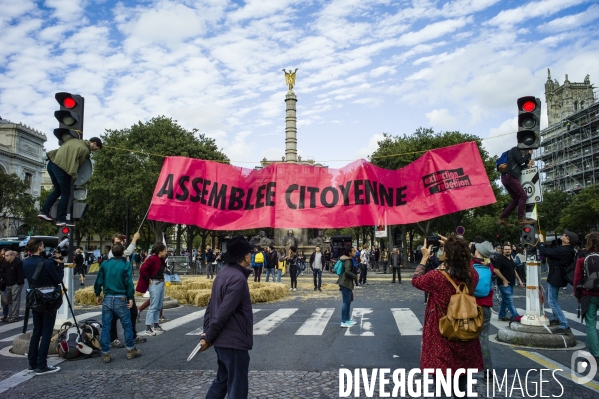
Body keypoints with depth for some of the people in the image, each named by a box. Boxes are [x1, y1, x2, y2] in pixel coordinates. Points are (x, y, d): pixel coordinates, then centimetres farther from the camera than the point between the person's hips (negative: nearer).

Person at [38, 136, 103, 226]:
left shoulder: (74, 140, 19)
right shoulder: (85, 150, -2)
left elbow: (65, 136, 39)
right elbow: (78, 164, 1)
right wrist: (73, 176, 12)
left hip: (51, 163, 8)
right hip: (61, 167, -8)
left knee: (58, 190, 22)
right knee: (66, 193, 2)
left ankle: (44, 211, 18)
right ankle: (61, 219, 4)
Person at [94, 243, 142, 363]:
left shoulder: (105, 264, 3)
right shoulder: (126, 265, -6)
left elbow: (98, 281, 4)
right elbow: (129, 283, -12)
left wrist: (97, 295, 17)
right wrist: (131, 298, -7)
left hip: (107, 299, 3)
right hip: (121, 299, -3)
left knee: (106, 326, 9)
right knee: (127, 325, 9)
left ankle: (105, 353, 13)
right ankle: (131, 350, 17)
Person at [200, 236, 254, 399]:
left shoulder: (225, 273, 9)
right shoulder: (238, 278, -21)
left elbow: (212, 305, 11)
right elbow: (224, 311, -24)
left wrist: (207, 332, 9)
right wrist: (208, 337, -14)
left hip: (223, 339, 9)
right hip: (234, 341, -9)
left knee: (222, 379, 23)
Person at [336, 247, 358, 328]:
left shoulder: (350, 260, 14)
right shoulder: (348, 261, -17)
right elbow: (347, 271, -28)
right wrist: (355, 277, -18)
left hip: (347, 283, 11)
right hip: (346, 283, -11)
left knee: (348, 301, 17)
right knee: (346, 302, -6)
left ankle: (347, 319, 27)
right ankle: (343, 322, -2)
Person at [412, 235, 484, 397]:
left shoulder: (436, 276, -22)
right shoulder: (472, 275, -9)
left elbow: (415, 280, -2)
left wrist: (425, 258, 4)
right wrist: (454, 247, 13)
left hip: (441, 333, -4)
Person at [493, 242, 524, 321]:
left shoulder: (510, 259, 17)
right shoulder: (500, 259, -12)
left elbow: (514, 270, 26)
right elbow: (496, 270, -19)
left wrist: (519, 280, 19)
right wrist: (504, 280, -19)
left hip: (510, 284, 9)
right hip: (504, 284, -9)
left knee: (505, 300, 14)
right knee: (509, 301, -8)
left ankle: (501, 316, 21)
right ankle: (516, 316, -7)